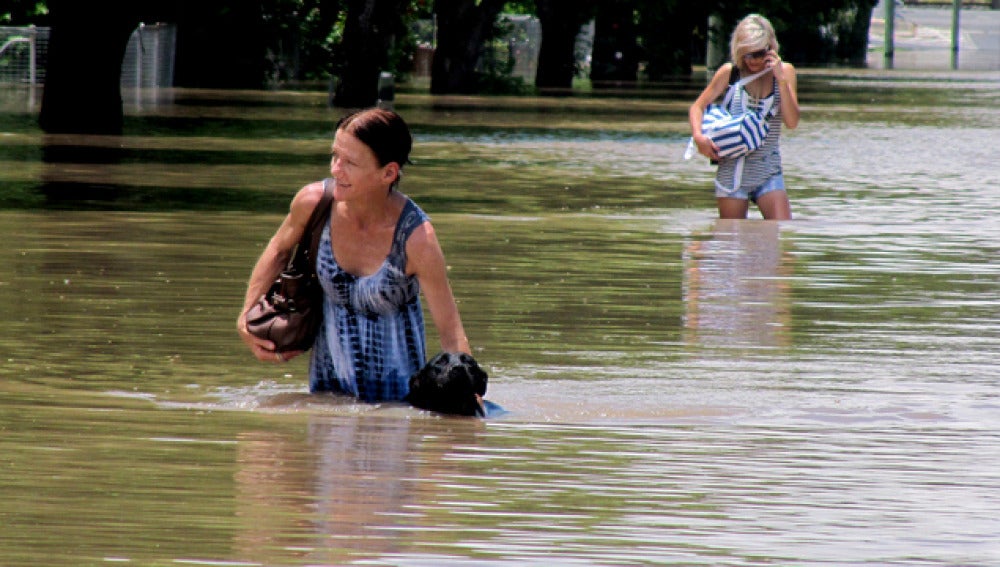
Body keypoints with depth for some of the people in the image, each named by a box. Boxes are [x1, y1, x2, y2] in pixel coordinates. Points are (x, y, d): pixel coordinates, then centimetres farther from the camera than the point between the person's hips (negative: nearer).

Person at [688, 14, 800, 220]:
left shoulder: (784, 71, 1)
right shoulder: (729, 73, -2)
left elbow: (792, 122, -7)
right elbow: (697, 107, 3)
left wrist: (781, 80, -16)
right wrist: (698, 136, -17)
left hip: (768, 172, 1)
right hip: (732, 170, -1)